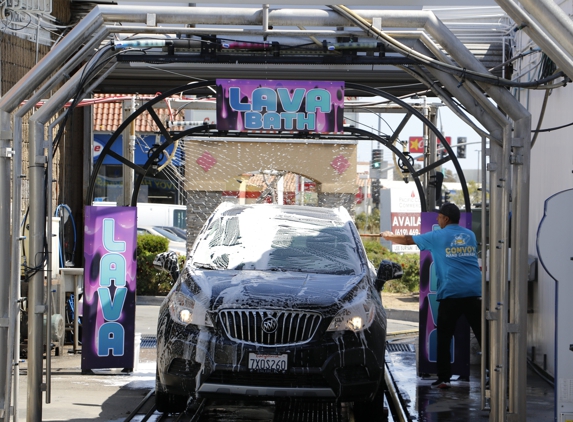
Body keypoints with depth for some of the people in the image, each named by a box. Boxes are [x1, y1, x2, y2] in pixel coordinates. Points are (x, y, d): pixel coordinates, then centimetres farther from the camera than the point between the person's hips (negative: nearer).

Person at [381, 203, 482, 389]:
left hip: (451, 293, -3)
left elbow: (408, 240, 13)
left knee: (444, 338, 6)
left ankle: (444, 378, 3)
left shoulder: (438, 237, 3)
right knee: (482, 335, 2)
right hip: (474, 292, 3)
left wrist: (389, 236, 32)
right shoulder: (470, 235, 14)